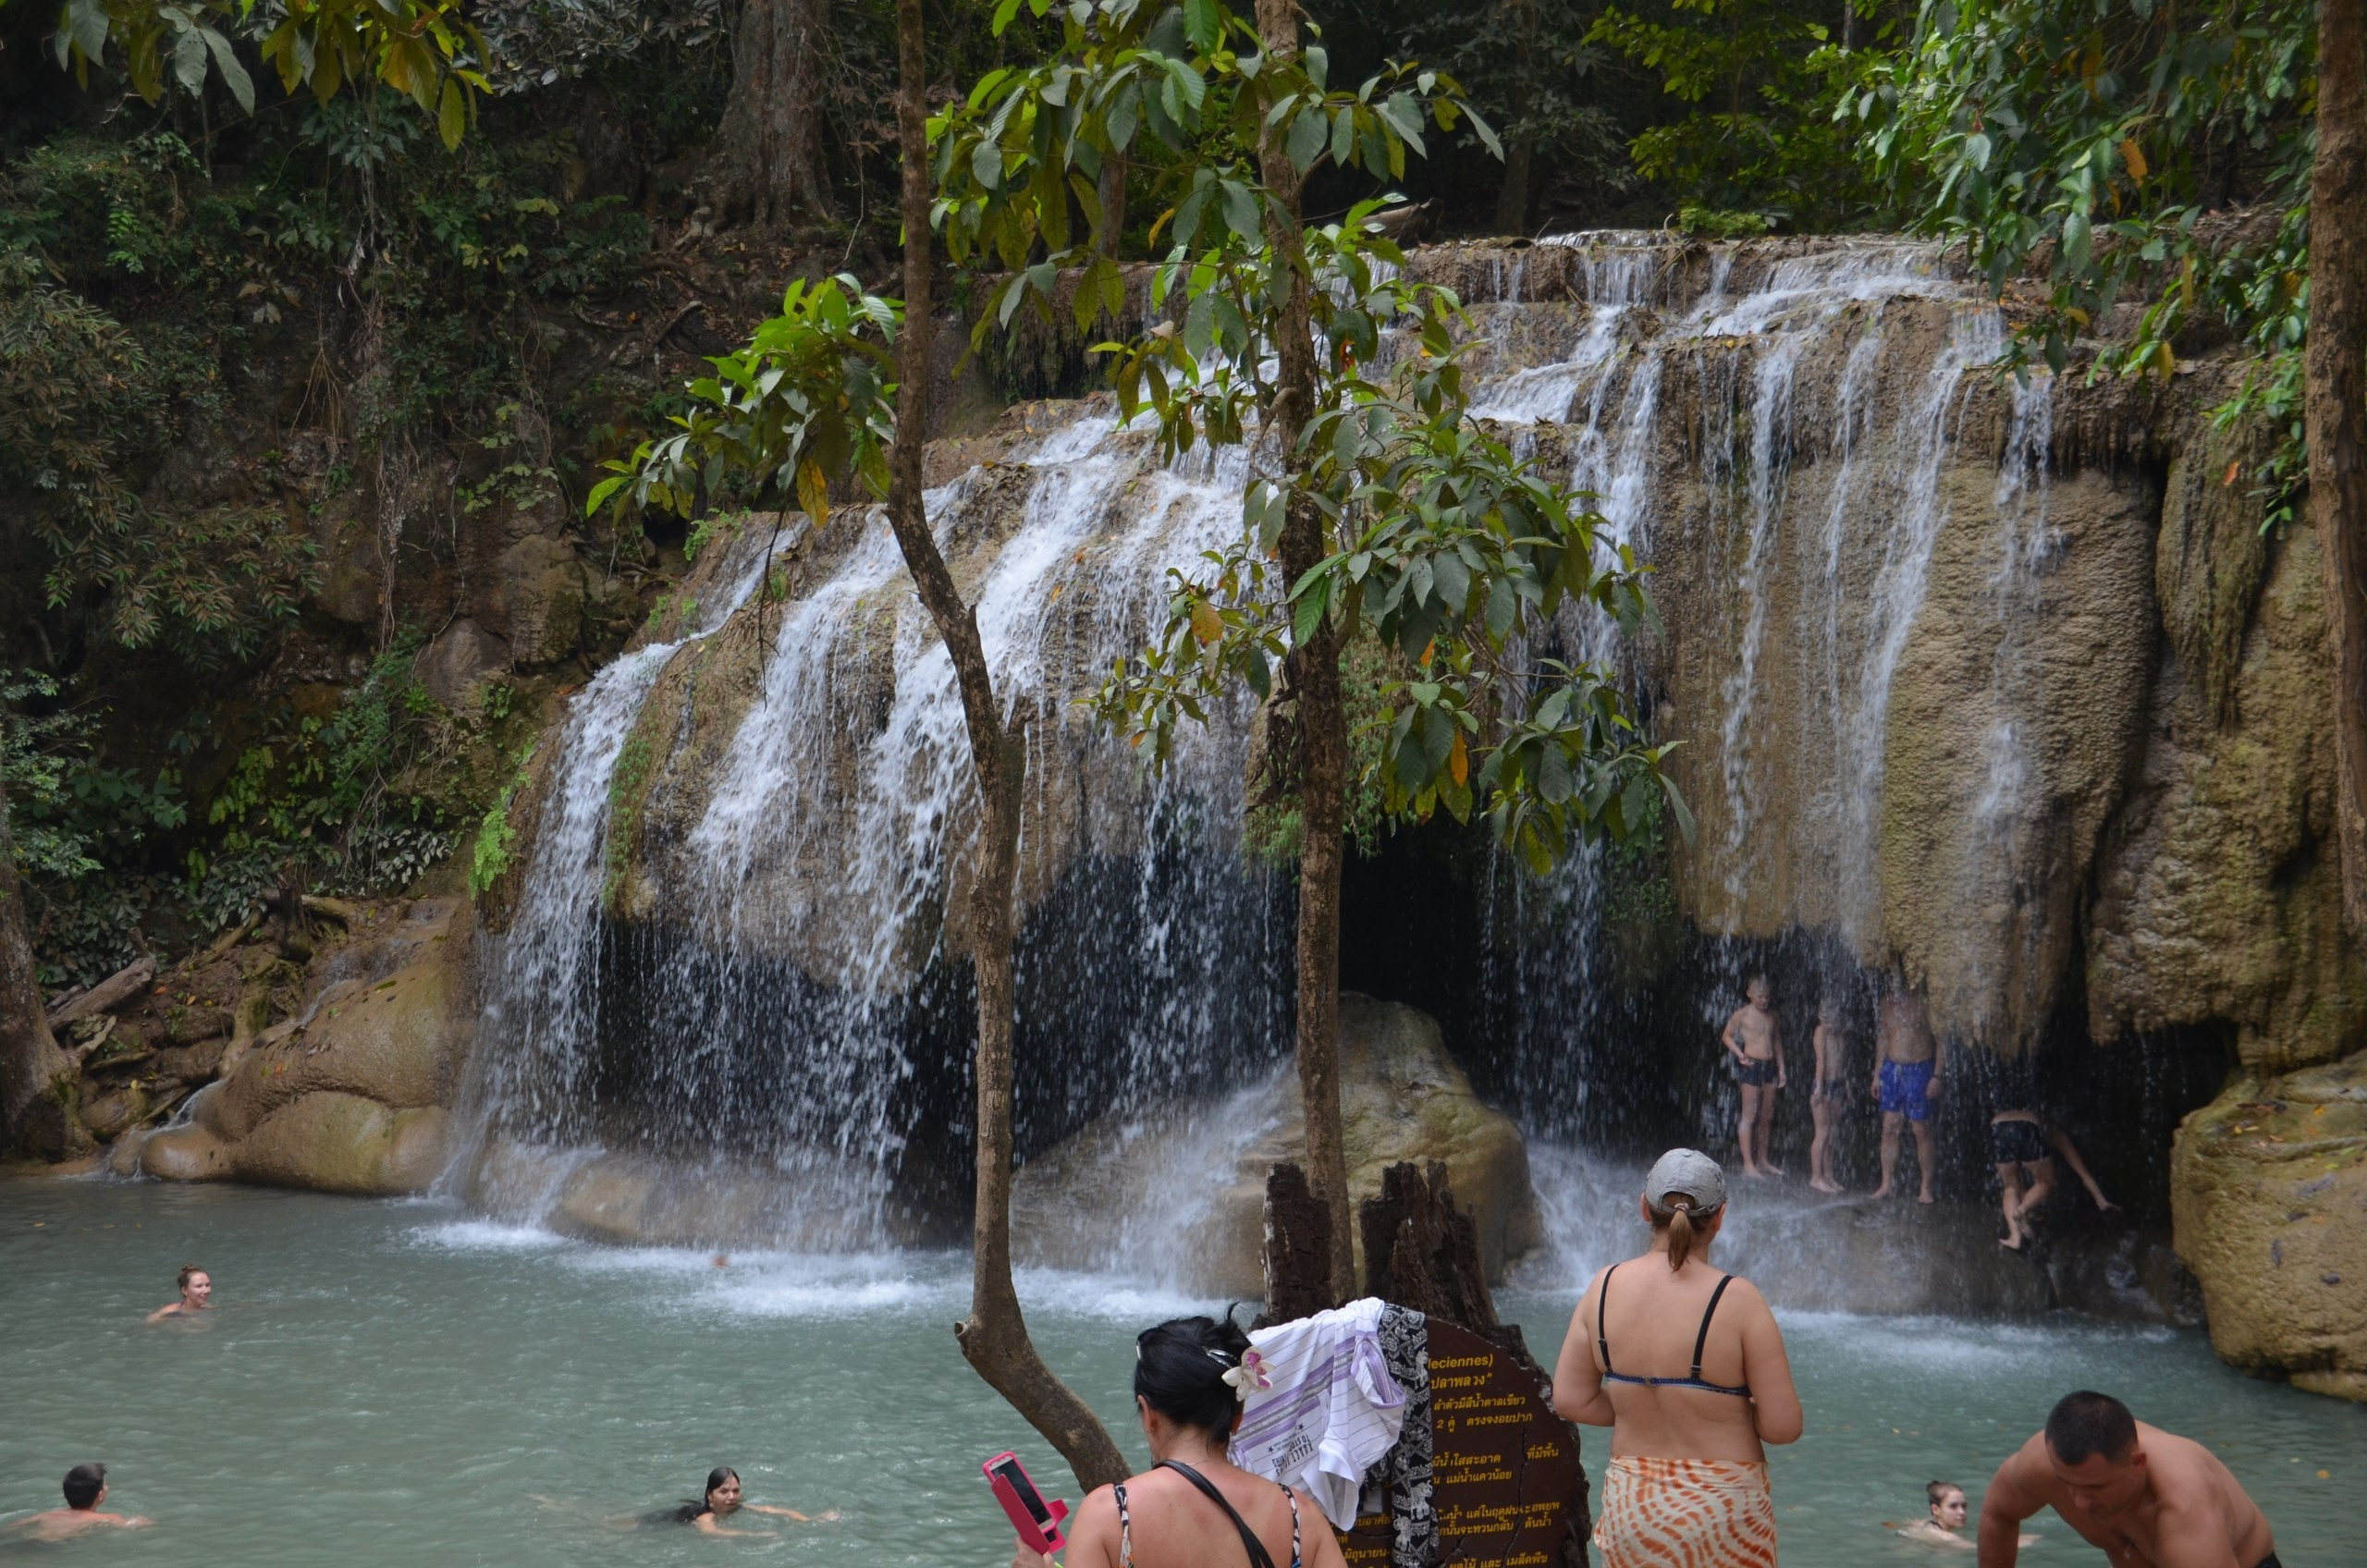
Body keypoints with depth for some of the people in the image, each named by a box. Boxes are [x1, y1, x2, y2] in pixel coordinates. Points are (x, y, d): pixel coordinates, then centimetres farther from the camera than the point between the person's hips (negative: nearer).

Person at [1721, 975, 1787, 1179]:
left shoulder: (1771, 1015, 12)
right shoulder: (1742, 1014, -3)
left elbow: (1777, 1042, 18)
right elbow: (1726, 1035, 2)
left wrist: (1781, 1068, 15)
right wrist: (1739, 1053, -13)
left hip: (1770, 1066, 6)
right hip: (1751, 1066, -6)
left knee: (1766, 1116, 10)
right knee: (1749, 1116, -6)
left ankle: (1762, 1161, 19)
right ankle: (1748, 1164, -6)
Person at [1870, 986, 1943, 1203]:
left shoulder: (1925, 1003, -10)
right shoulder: (1888, 1003, 8)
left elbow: (1941, 1040, -9)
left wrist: (1936, 1076, -13)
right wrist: (1877, 1074, 15)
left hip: (1920, 1071, -5)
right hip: (1891, 1070, 5)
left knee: (1922, 1130, -1)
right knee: (1889, 1129, 5)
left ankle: (1926, 1187, 8)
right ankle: (1886, 1185, 11)